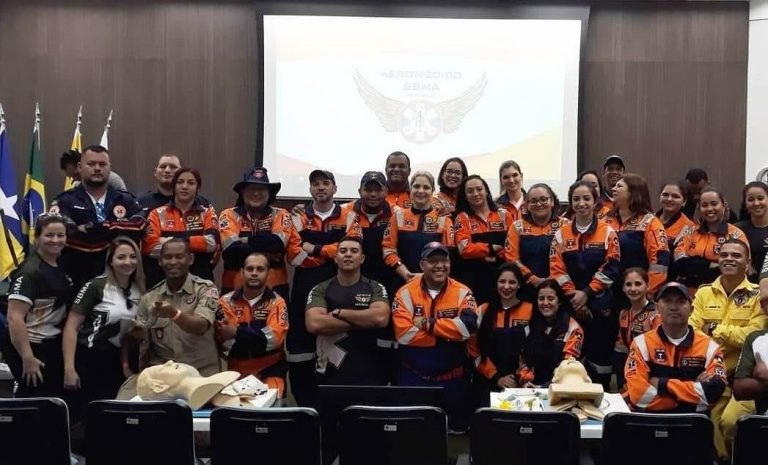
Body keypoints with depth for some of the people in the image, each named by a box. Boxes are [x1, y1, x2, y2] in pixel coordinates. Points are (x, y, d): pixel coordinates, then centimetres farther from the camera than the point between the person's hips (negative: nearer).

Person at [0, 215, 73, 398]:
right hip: (30, 346, -8)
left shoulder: (62, 265, 5)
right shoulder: (30, 272, -21)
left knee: (57, 399, 18)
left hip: (54, 344, 9)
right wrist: (28, 357, -29)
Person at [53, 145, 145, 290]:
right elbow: (68, 233, -18)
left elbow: (137, 227, -11)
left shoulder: (126, 200, 8)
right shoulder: (65, 201, 1)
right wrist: (119, 230, -14)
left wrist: (89, 228, -14)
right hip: (76, 281, -2)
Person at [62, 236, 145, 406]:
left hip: (114, 362, 6)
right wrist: (69, 369, -19)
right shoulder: (96, 286, -12)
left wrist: (126, 364, 9)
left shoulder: (138, 291, 5)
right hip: (88, 360, -6)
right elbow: (71, 327, -14)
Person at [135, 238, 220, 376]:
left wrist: (174, 313, -36)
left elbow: (201, 327, -20)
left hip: (202, 372, -3)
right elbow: (142, 342, 11)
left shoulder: (206, 289, -3)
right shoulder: (149, 297, 7)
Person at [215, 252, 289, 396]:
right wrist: (260, 338, -21)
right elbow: (225, 341, -10)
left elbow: (275, 338, -16)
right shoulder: (226, 301, 1)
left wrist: (237, 332, -19)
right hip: (236, 371, 2)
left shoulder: (277, 302, -1)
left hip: (269, 371, -1)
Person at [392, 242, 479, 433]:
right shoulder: (406, 293, -8)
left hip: (452, 378, 1)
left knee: (456, 428, 18)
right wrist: (450, 332, -17)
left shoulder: (462, 292, -5)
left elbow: (469, 327, -23)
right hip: (412, 377, -1)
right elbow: (404, 334, -21)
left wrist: (427, 324, -21)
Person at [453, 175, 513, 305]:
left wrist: (498, 256, -13)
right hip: (473, 279, -2)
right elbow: (465, 249, -8)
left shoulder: (503, 215, 9)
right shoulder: (462, 218, 4)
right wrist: (492, 248, -9)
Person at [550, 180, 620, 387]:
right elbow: (557, 269, -1)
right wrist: (573, 296, -11)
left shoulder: (608, 232, 1)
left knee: (600, 353, 3)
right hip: (571, 305, 2)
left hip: (600, 305, -1)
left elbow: (610, 268, -7)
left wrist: (586, 293, -13)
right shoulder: (561, 234, 5)